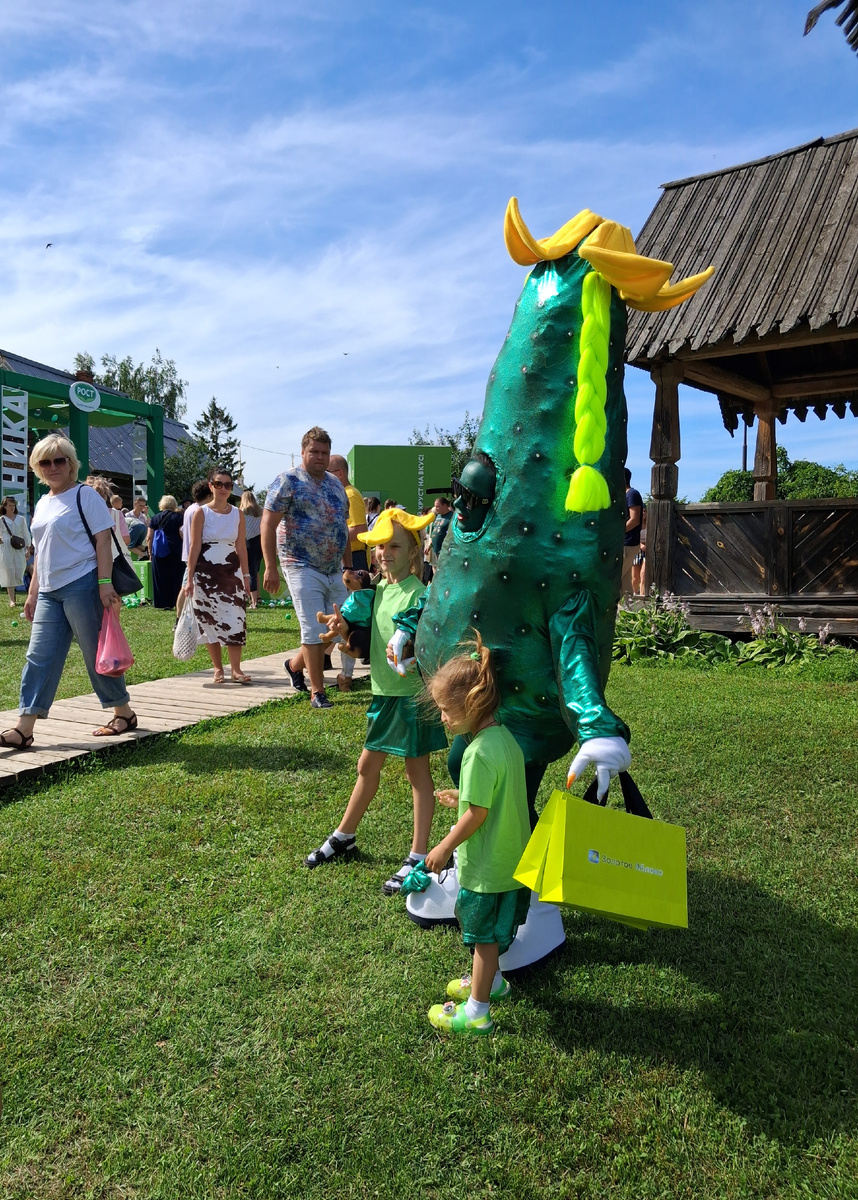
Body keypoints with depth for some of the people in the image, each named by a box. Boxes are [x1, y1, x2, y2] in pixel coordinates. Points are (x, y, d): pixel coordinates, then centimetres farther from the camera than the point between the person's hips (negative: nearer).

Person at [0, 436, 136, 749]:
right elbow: (41, 552, 22)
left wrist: (105, 583, -19)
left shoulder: (84, 495, -4)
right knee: (39, 657, 3)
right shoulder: (42, 504, 18)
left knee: (97, 653, 1)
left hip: (81, 585, -7)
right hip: (49, 592, 7)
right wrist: (32, 593, 19)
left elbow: (103, 539, -10)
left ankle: (124, 713, 17)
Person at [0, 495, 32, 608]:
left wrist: (28, 548, 7)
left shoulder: (21, 518, 8)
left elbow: (26, 533, 11)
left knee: (18, 573, -2)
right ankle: (11, 600, -3)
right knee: (9, 573, -5)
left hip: (19, 549, 2)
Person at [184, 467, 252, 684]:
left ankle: (235, 669, -1)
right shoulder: (201, 513, -2)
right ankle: (218, 669, 12)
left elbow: (242, 547, 9)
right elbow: (194, 548, -3)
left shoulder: (238, 514, 6)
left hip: (232, 572, 2)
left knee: (235, 619, -5)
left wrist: (246, 575, 6)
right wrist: (189, 578, -5)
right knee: (210, 621, 3)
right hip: (206, 573, -2)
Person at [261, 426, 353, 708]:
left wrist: (349, 567, 17)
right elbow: (268, 524, -11)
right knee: (314, 631, -6)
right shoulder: (288, 481, -6)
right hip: (303, 567, -7)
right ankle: (317, 692, 6)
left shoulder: (336, 484, 15)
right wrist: (270, 567, -18)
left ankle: (295, 664, 30)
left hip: (334, 571, 7)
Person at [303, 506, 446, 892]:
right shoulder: (377, 592, 8)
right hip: (383, 690, 7)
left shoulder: (419, 595, -14)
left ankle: (418, 857, 13)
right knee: (368, 765, 19)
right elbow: (364, 642, 11)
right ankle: (344, 836, 36)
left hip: (413, 693, -7)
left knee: (417, 770, 4)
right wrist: (343, 629, -5)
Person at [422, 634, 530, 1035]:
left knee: (484, 936, 7)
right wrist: (463, 797, 14)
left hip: (487, 866, -9)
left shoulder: (480, 752, -27)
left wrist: (445, 848, -12)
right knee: (490, 932, 27)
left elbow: (477, 813, -24)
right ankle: (490, 981, 46)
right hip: (512, 859, 9)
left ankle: (476, 1013, 23)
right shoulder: (506, 738, 1)